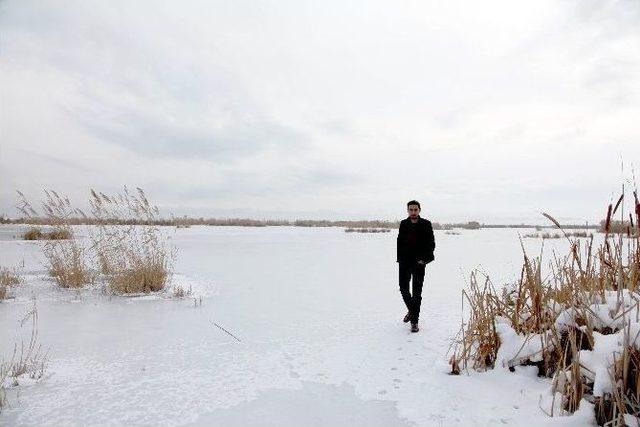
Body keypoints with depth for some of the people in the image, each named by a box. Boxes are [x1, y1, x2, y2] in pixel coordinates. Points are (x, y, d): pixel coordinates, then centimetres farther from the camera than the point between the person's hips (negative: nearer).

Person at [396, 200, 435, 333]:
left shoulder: (426, 224, -3)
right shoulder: (403, 224, 5)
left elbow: (431, 244, -2)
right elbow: (399, 242, 9)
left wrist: (424, 259, -10)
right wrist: (399, 258, 1)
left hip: (419, 262, -3)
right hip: (404, 262, 3)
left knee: (417, 292, 1)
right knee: (403, 288, 9)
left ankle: (414, 321, 9)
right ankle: (411, 310, 35)